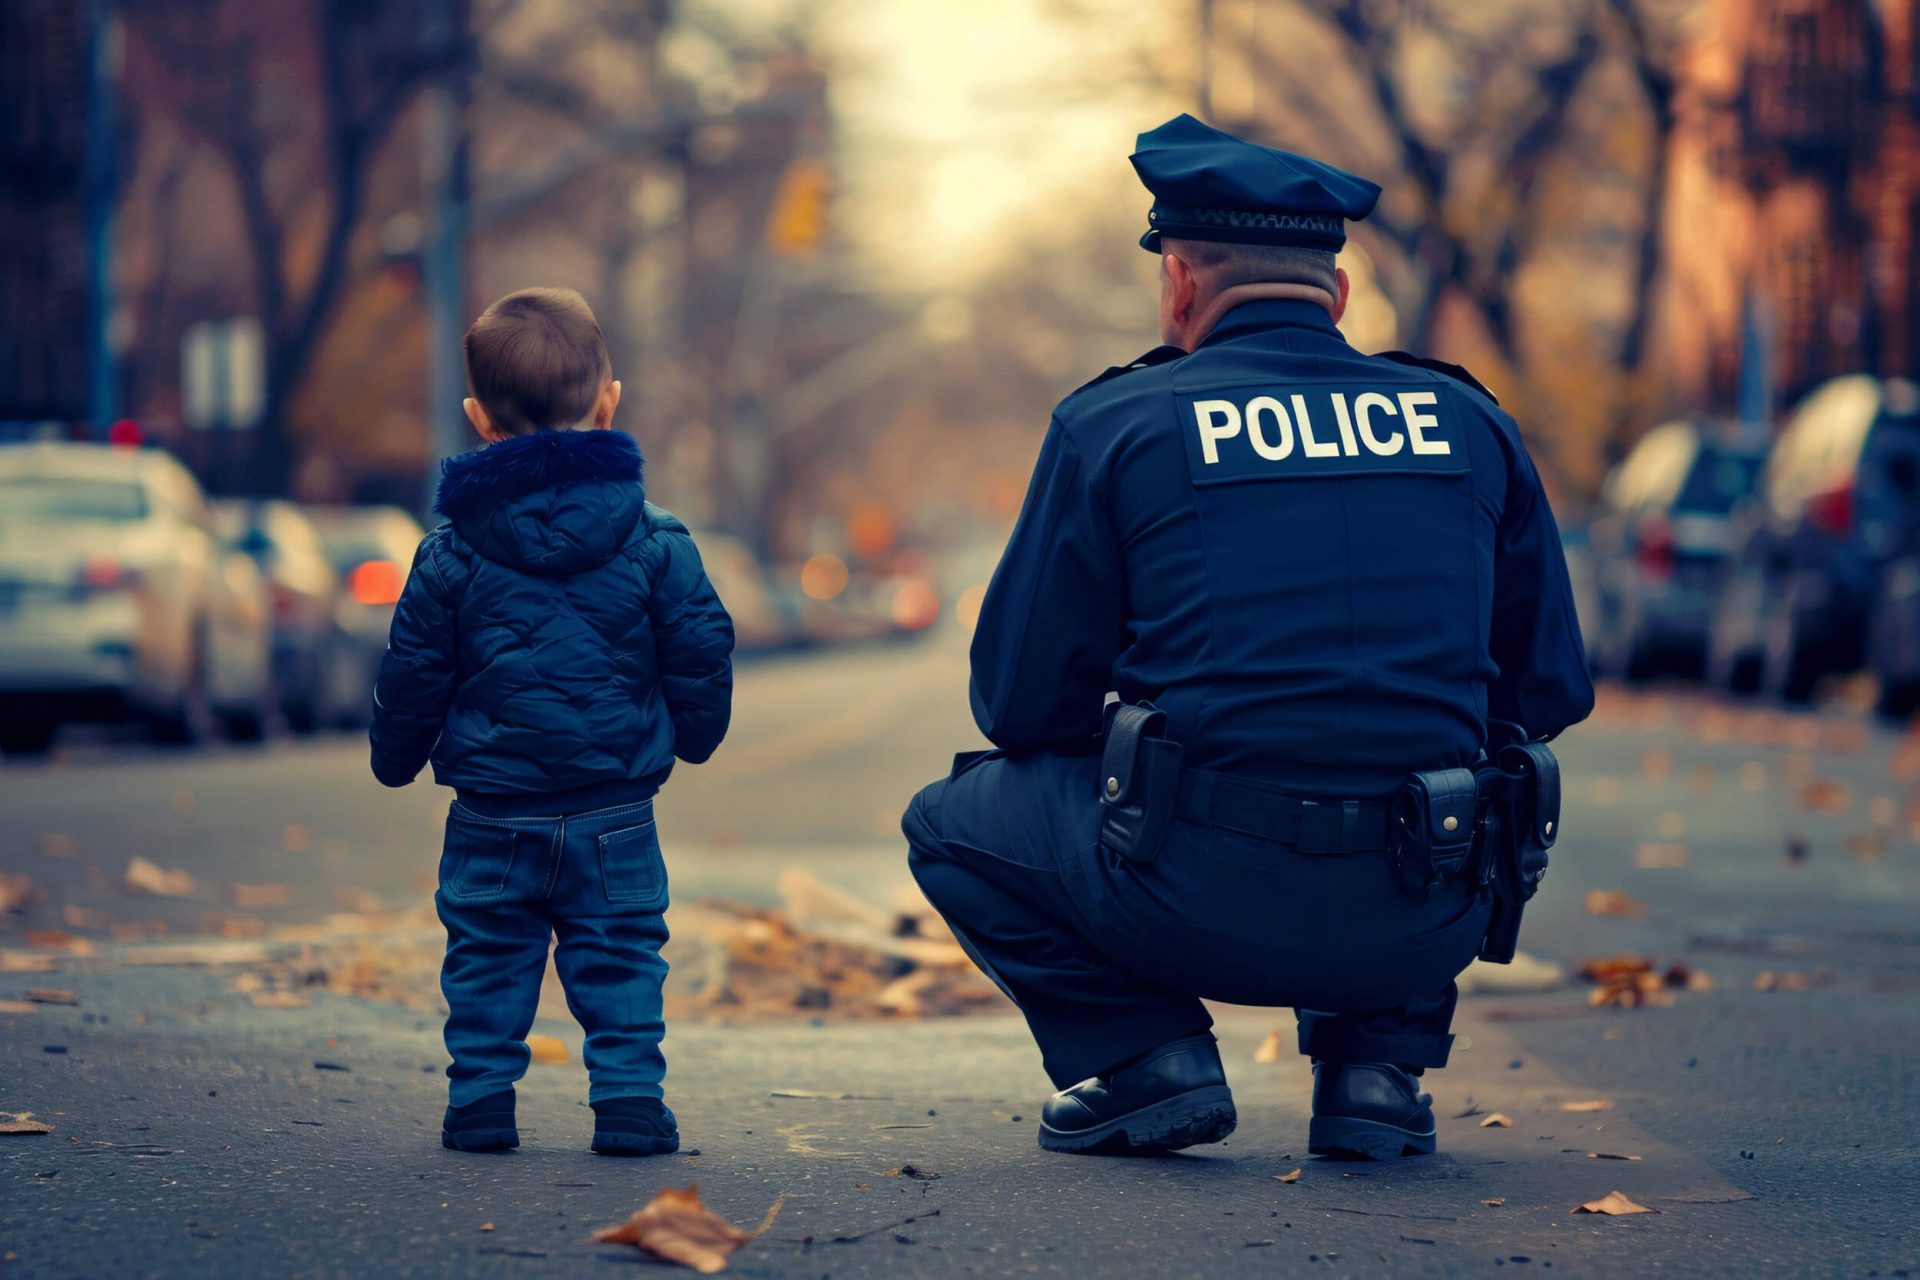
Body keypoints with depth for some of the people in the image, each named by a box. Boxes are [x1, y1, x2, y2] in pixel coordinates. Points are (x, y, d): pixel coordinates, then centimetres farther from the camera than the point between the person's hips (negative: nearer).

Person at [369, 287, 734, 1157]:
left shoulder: (452, 554, -4)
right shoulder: (654, 543, -5)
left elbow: (414, 672, 2)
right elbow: (700, 654, 2)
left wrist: (396, 756, 19)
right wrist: (692, 735, 20)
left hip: (492, 817, 0)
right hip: (616, 815, 0)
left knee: (488, 956, 12)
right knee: (619, 956, 8)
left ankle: (480, 1100, 10)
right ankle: (629, 1100, 2)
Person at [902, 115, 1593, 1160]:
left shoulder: (1114, 424, 2)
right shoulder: (1469, 423, 10)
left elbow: (1022, 705, 4)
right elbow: (1550, 691, 14)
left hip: (1206, 909, -3)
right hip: (1419, 935, 3)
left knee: (951, 823, 24)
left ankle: (1142, 1053, 5)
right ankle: (1378, 1058, 17)